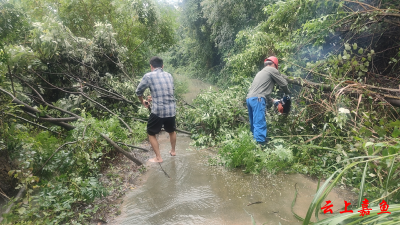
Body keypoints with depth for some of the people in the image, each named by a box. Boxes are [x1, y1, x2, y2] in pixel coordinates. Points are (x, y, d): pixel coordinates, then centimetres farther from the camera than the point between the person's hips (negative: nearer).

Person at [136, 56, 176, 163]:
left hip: (158, 111, -5)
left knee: (151, 133, 16)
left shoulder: (148, 76, -5)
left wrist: (142, 102, 24)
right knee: (171, 131, 28)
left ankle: (158, 158, 18)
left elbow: (138, 91, 5)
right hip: (171, 109, 5)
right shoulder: (169, 76, 9)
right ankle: (173, 151, 45)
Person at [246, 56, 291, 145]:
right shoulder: (272, 69, 7)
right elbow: (283, 83, 11)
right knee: (260, 125, -13)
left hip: (249, 98, 9)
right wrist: (287, 93, 30)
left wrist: (271, 101, 31)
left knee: (254, 124, 12)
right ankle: (260, 143, -17)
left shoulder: (261, 72, 32)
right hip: (258, 99, -9)